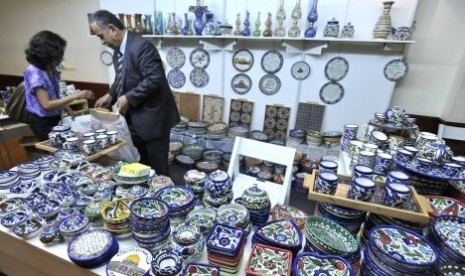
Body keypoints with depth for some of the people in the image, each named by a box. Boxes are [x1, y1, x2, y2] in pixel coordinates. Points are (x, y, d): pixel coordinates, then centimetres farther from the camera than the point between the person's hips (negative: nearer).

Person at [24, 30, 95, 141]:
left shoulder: (51, 70, 3)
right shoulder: (34, 72, -20)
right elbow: (46, 104, -24)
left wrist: (70, 112, 3)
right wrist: (75, 96, -26)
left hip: (55, 118, 7)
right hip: (42, 122, -7)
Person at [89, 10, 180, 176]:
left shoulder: (141, 46, -18)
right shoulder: (117, 50, 12)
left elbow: (154, 78, -25)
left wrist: (129, 98, -21)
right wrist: (111, 96, 6)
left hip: (152, 116, -9)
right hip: (135, 118, 9)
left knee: (157, 166, 3)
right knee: (141, 164, 20)